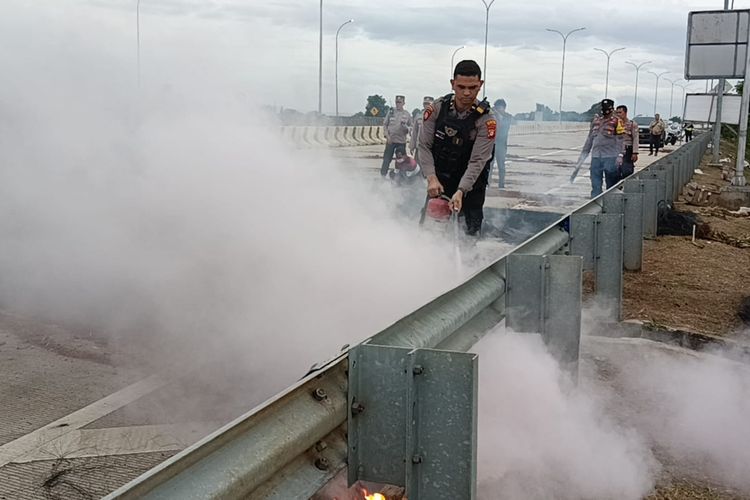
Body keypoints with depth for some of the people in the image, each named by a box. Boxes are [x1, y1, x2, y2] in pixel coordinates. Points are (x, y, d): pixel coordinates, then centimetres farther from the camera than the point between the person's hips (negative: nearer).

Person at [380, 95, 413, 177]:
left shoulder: (407, 114, 5)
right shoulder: (390, 112, 5)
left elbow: (410, 129, 6)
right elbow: (384, 125, 7)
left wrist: (405, 126, -15)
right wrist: (387, 136, -5)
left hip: (401, 142, 0)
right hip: (390, 141, 0)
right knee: (386, 160, 1)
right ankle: (382, 176, 9)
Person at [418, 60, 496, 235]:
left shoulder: (486, 120, -19)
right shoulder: (437, 107, -10)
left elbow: (477, 161, -22)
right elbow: (424, 145, -8)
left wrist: (460, 192, -34)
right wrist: (431, 178, -21)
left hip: (471, 184, -2)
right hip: (438, 182, 2)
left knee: (471, 233, -2)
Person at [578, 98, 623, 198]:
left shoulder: (616, 121, -2)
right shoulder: (596, 120, 15)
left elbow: (620, 140, -7)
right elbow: (590, 138, 21)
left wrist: (619, 157, -15)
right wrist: (583, 154, 19)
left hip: (610, 157, -5)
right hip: (595, 157, 5)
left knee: (611, 184, 3)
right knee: (596, 184, 4)